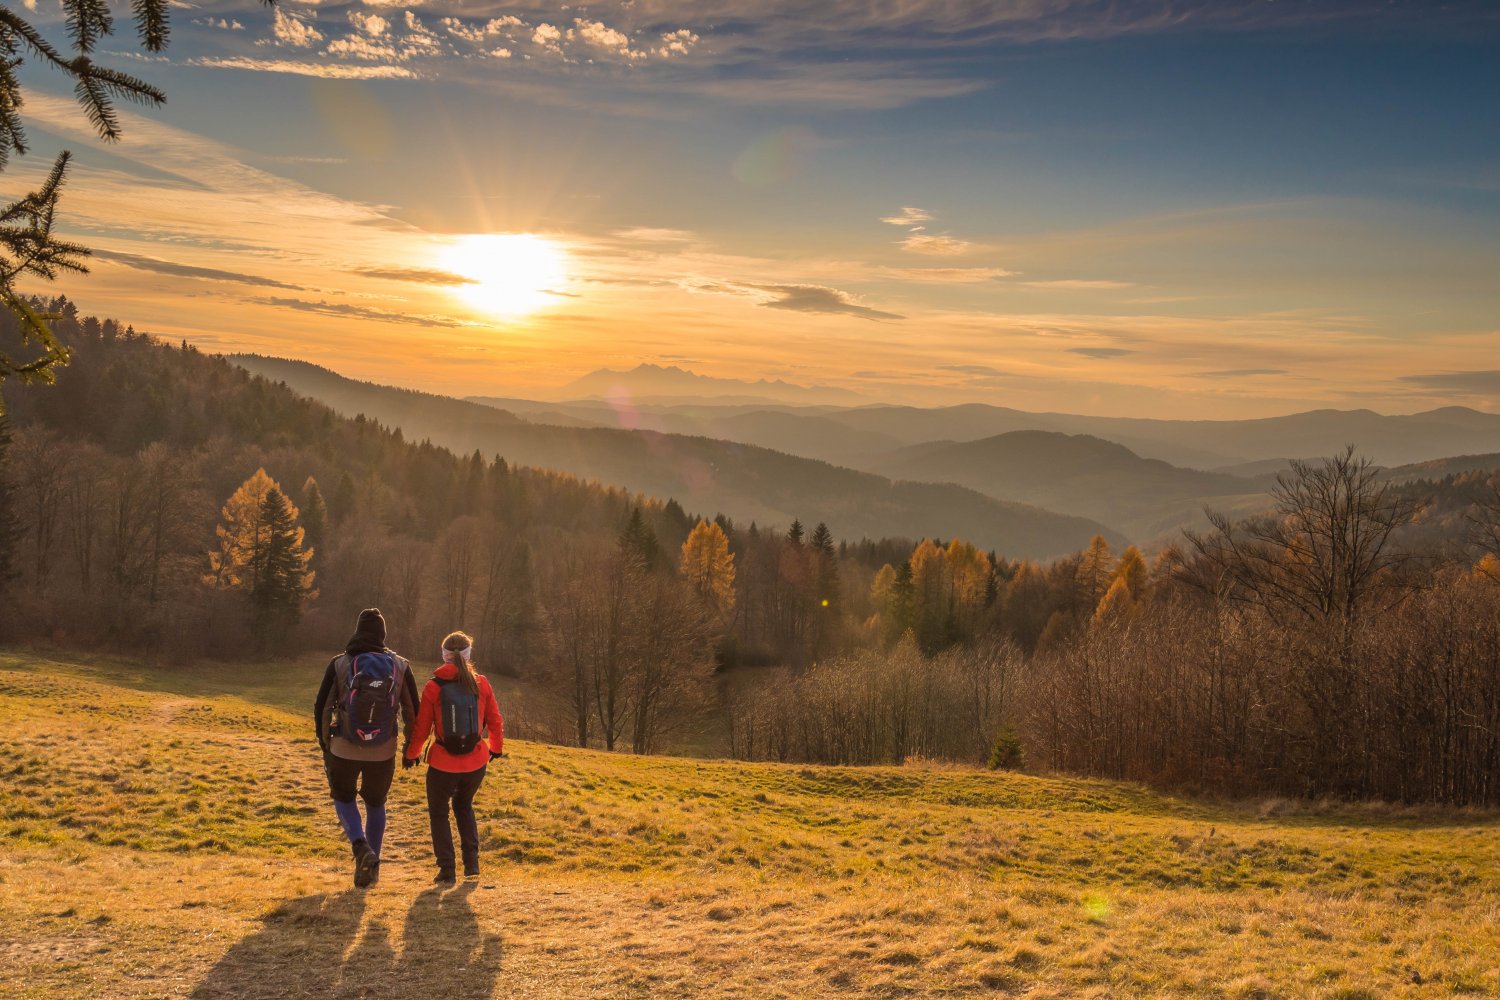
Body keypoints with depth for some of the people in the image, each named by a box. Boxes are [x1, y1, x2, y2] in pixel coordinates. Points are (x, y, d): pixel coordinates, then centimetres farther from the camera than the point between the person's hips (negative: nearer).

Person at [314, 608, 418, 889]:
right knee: (375, 803, 23)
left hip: (344, 749, -1)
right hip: (383, 752, 1)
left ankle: (361, 847, -1)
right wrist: (410, 746, 16)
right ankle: (371, 866, 24)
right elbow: (413, 712, 1)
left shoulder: (339, 664, -5)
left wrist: (325, 744, 13)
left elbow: (322, 709, -2)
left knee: (343, 797, 23)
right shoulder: (400, 666, -3)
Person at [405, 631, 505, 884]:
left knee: (438, 813, 17)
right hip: (476, 762, 3)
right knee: (464, 806, 27)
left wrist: (412, 753, 12)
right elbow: (495, 721, 3)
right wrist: (496, 748, 21)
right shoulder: (481, 683, -4)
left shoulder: (434, 686, -10)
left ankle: (446, 869, 11)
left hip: (443, 763, -3)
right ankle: (472, 861, 17)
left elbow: (422, 727, -5)